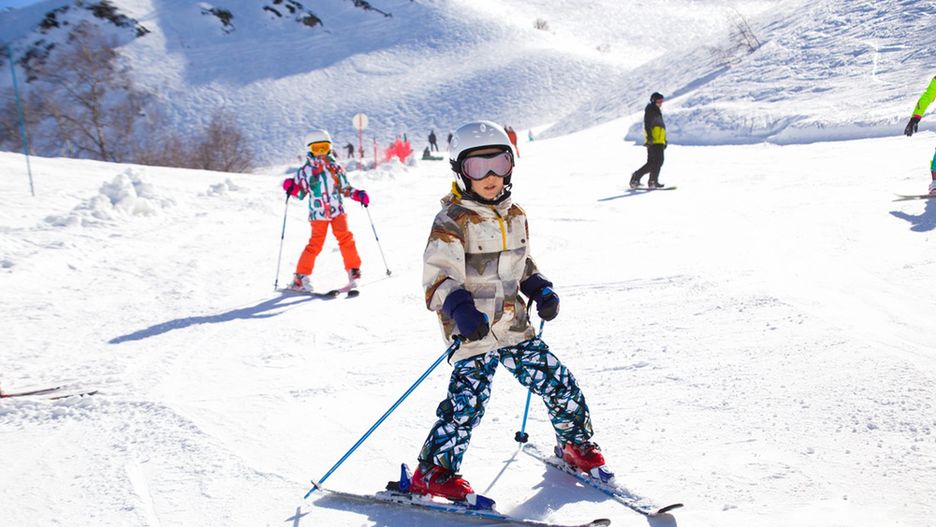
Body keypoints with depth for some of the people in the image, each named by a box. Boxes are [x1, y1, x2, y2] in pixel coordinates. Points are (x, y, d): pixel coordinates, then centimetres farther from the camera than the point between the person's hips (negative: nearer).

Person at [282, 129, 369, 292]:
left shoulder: (336, 168, 9)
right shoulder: (305, 171, 4)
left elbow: (345, 188, 16)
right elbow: (300, 193, 9)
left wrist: (358, 195, 0)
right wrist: (291, 188, -10)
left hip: (337, 210, 2)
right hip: (318, 213, -2)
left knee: (345, 238, -12)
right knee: (315, 244, -9)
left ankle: (353, 270, 1)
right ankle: (300, 276, 1)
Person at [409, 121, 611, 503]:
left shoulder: (515, 216, 10)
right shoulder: (452, 221, -12)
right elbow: (437, 277, -18)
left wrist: (540, 289, 7)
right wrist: (460, 307, -35)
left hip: (514, 326, 6)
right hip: (472, 332, -6)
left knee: (558, 383, 8)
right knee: (467, 403, -13)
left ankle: (576, 446, 31)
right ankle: (433, 474, 3)